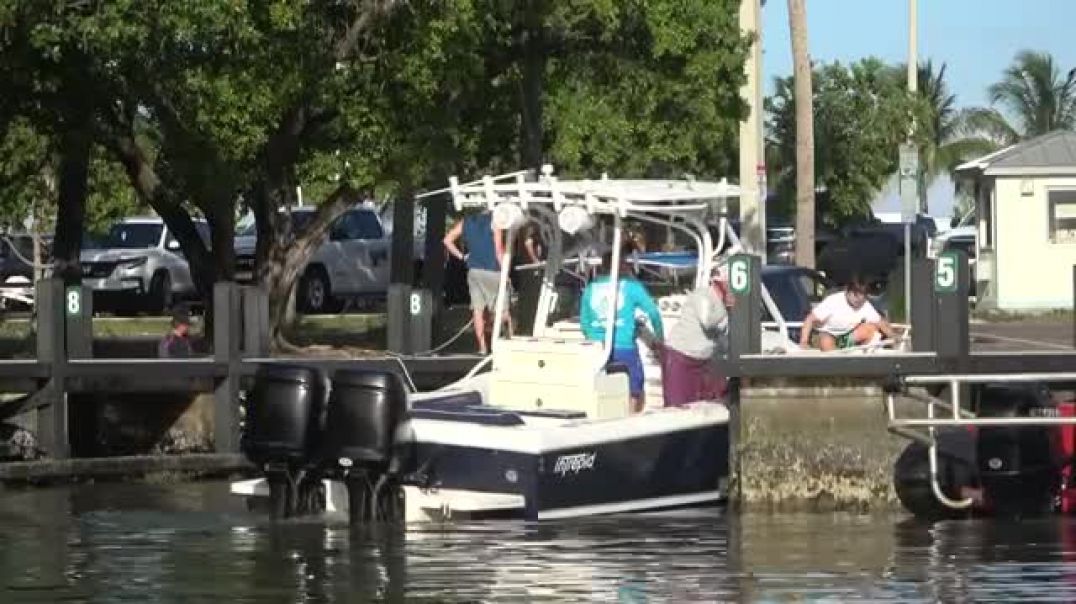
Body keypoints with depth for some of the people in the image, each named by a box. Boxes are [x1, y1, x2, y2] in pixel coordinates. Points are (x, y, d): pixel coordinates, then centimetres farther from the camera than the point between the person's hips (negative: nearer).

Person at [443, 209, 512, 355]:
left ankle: (482, 347, 0)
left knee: (478, 309, 3)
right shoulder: (494, 221, -6)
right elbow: (499, 250, -11)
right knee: (502, 309, 5)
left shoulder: (466, 222, 8)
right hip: (493, 270, -4)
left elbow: (447, 240, 6)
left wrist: (461, 256, 11)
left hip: (474, 270, 4)